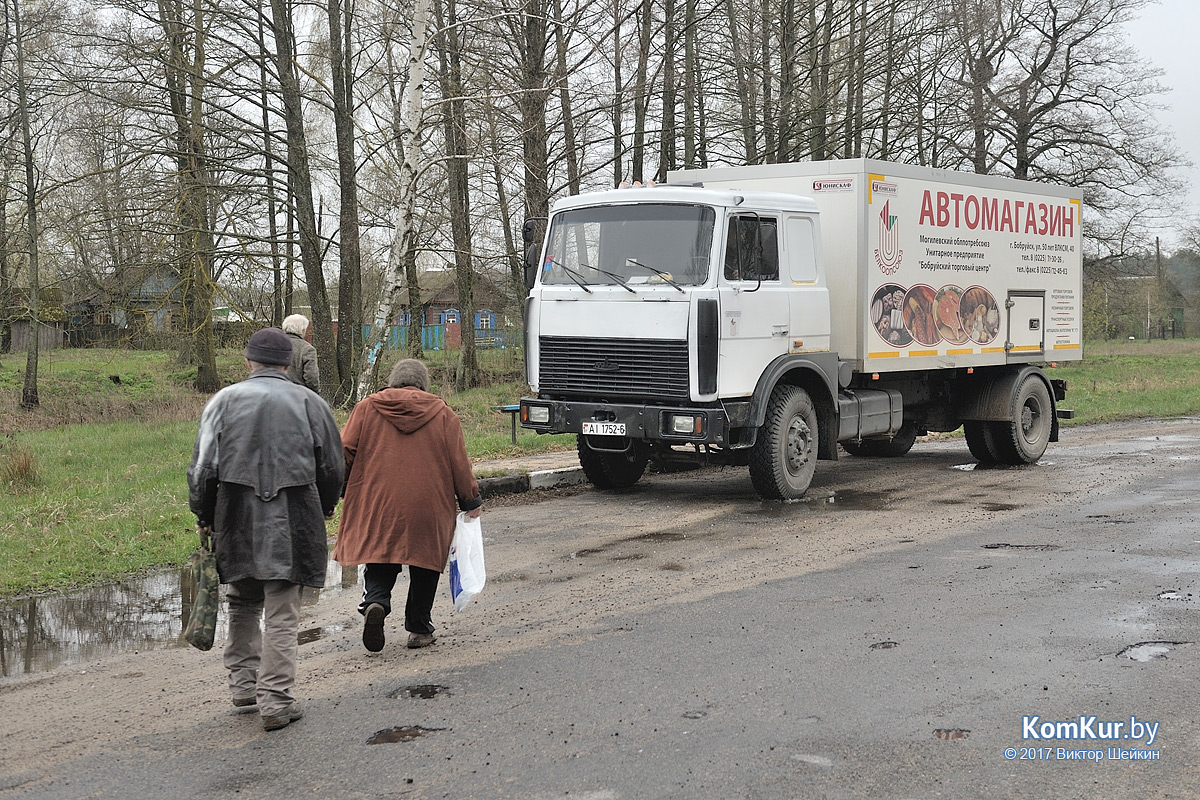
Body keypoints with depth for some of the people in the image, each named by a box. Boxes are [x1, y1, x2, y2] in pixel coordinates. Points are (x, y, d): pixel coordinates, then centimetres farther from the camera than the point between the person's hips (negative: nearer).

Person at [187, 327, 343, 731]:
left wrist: (203, 516, 15)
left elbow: (203, 466, 3)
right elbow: (332, 466, 10)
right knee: (282, 613, 0)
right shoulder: (309, 402, 4)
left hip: (238, 516, 2)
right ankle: (275, 701, -1)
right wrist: (325, 508, 27)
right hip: (292, 519, -2)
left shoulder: (224, 399, 5)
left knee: (243, 602, 20)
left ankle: (243, 682, 25)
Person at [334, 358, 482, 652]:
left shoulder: (367, 407, 5)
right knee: (424, 566, 12)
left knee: (379, 563, 9)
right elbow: (459, 463, 4)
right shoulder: (442, 413, 5)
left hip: (376, 505, 0)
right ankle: (419, 629, 16)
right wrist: (471, 501, 14)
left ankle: (374, 602, -18)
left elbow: (345, 452, 4)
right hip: (427, 507, 0)